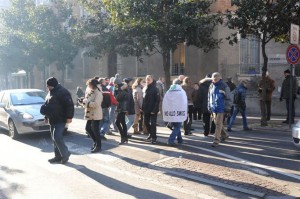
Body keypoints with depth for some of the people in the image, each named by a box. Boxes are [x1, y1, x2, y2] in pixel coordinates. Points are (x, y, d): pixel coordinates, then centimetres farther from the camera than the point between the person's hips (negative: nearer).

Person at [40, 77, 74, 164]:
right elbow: (48, 105, 25)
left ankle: (65, 154, -1)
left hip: (60, 120, -10)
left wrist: (69, 117, -22)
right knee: (54, 138, 11)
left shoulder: (62, 92, -14)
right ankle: (58, 156, 19)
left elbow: (69, 105, -19)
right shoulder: (50, 92, 15)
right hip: (52, 120, 10)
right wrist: (46, 117, 25)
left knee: (57, 137, -16)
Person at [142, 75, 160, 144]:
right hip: (146, 110, 7)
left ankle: (153, 137, 4)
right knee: (146, 122, 14)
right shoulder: (146, 89, 10)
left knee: (153, 123, -4)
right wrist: (143, 108, 8)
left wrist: (155, 110, -20)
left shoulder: (155, 89, -10)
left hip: (153, 110, -7)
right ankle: (151, 134, 33)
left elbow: (157, 100, -15)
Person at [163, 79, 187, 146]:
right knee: (177, 127, 2)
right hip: (179, 113, -4)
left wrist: (165, 113, 10)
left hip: (170, 113, 4)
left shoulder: (168, 92, 5)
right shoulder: (182, 92, -4)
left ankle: (179, 139, 29)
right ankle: (171, 140, -12)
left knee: (176, 127, 20)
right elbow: (184, 103, -5)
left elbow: (164, 103, 4)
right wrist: (185, 114, 1)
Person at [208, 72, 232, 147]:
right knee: (216, 123, 15)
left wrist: (227, 107, -10)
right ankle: (224, 135, 36)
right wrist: (209, 107, 16)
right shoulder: (211, 87, 10)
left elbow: (228, 98, -6)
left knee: (218, 124, -8)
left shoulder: (224, 86, -7)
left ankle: (216, 140, -4)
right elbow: (209, 97, 19)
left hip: (221, 108, -6)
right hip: (214, 108, 6)